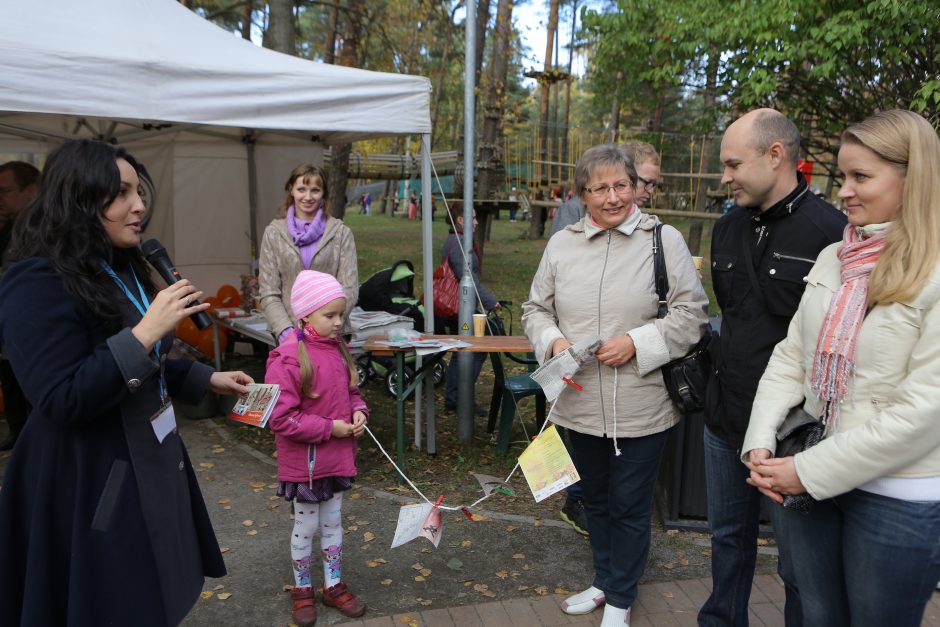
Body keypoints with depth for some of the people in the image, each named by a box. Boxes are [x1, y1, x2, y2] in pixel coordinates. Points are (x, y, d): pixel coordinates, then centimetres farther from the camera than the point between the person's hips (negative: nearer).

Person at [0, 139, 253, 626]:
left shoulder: (121, 269, 8)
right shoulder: (39, 283, -21)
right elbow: (62, 402, -26)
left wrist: (207, 379, 10)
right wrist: (146, 332, -29)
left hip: (149, 462, 9)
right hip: (88, 483, -9)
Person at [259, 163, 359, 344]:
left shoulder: (341, 233, 4)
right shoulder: (274, 233, 8)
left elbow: (349, 289, -2)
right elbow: (268, 293, 3)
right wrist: (284, 329, -11)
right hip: (288, 335, 1)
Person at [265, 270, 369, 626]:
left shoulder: (339, 349, -1)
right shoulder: (287, 359, -22)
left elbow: (352, 392, 14)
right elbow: (281, 419, -23)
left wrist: (359, 412, -7)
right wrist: (329, 428, -21)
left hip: (338, 457, 6)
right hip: (304, 461, -6)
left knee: (333, 522, 19)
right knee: (306, 526, 12)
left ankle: (333, 586, 36)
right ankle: (302, 590, 34)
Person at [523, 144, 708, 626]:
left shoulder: (664, 240, -6)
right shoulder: (561, 244, 4)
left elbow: (691, 313, -7)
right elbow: (536, 309, 11)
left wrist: (637, 342, -19)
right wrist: (553, 341, -9)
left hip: (641, 406, -4)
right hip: (580, 402, 4)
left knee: (630, 505, 10)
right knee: (595, 498, 22)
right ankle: (603, 581, 44)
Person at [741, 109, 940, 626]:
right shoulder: (832, 260, 5)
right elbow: (790, 357, 7)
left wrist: (812, 470, -17)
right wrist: (761, 442, -5)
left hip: (897, 499, -5)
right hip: (807, 481, 5)